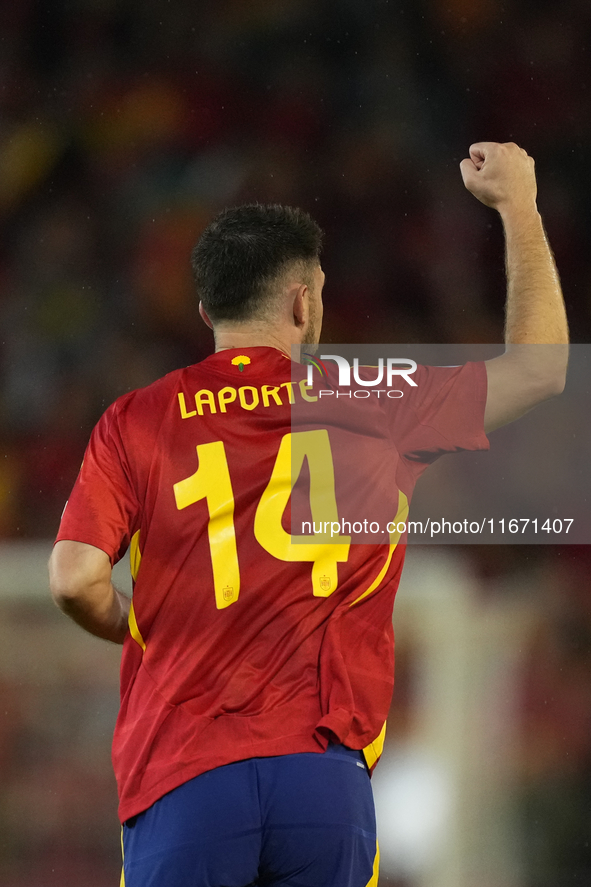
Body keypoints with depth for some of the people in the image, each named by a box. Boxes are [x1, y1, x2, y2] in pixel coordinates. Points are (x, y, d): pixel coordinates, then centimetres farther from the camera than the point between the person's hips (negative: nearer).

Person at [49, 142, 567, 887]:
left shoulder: (137, 421, 5)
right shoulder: (373, 408, 7)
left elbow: (76, 581, -5)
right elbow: (541, 367, 17)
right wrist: (516, 203, 28)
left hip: (184, 776, -1)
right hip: (323, 770, 1)